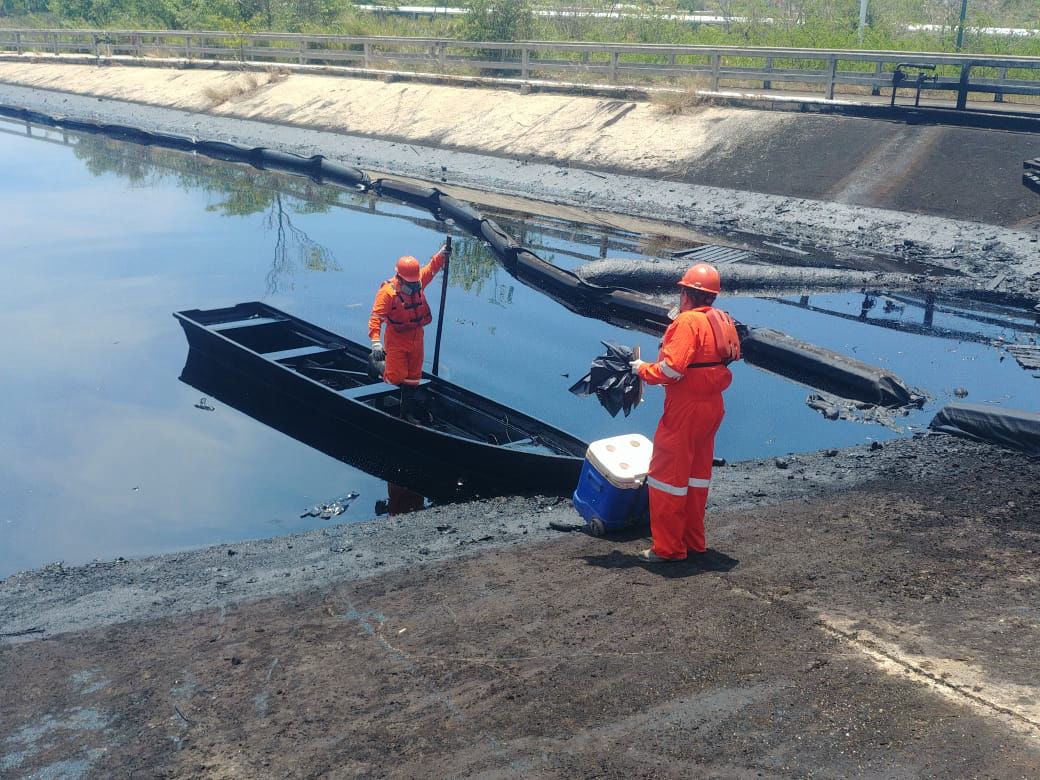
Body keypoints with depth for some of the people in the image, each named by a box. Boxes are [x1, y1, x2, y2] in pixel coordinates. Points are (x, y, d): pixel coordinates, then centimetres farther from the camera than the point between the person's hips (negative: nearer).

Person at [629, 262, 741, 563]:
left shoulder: (688, 322, -18)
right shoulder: (723, 321, 7)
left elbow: (672, 370, -25)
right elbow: (707, 364, 11)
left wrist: (643, 369, -8)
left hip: (686, 409, -9)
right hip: (713, 406, 9)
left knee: (667, 475, 1)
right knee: (697, 473, 18)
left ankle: (668, 547, 5)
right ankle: (693, 541, 28)